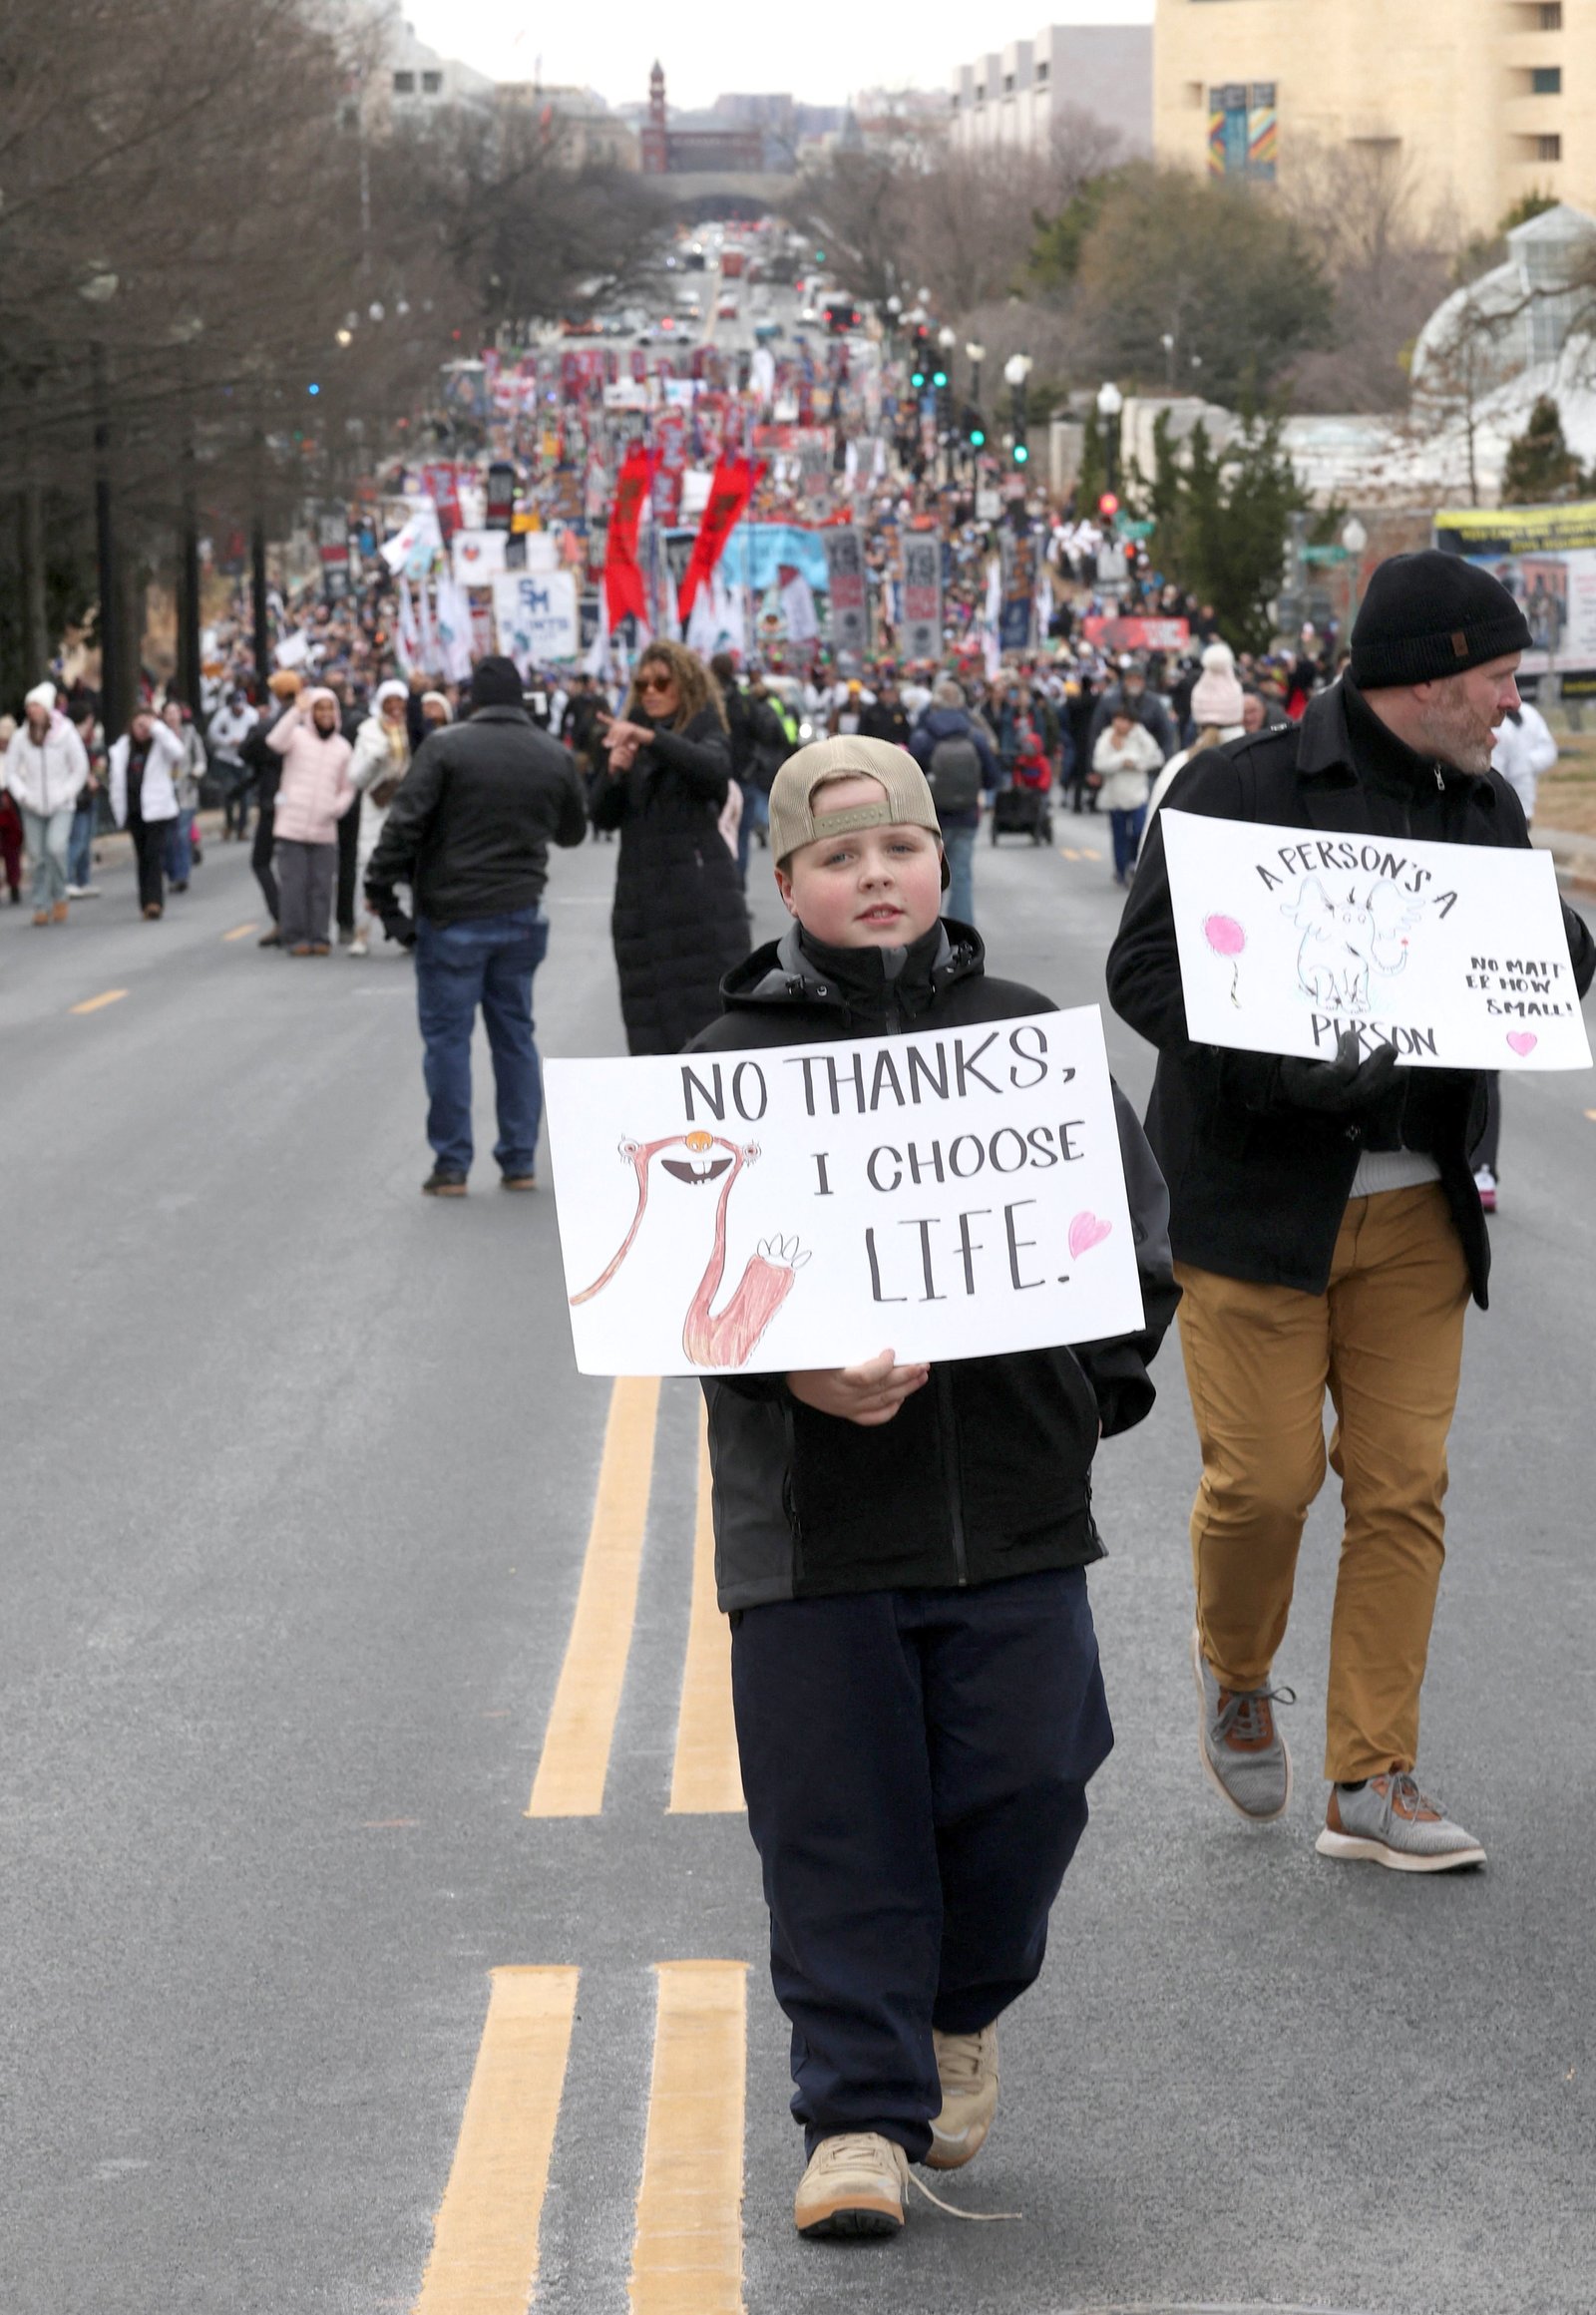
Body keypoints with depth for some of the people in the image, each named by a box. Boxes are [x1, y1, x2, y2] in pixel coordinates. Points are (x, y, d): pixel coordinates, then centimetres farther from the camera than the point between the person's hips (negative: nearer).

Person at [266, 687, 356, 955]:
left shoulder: (342, 747, 14)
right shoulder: (297, 736, 2)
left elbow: (347, 789, 21)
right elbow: (275, 742, -21)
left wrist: (338, 807, 0)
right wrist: (297, 711, -27)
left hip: (324, 830, 3)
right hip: (291, 825, -3)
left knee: (321, 886, 1)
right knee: (294, 884, -4)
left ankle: (319, 937, 6)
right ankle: (295, 937, 1)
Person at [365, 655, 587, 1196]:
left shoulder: (445, 747, -10)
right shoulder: (554, 756, 4)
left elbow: (404, 823, -15)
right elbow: (572, 830, 19)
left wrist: (381, 890, -8)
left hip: (452, 917, -4)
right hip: (521, 917, 4)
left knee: (447, 1037, 3)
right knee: (515, 1034, 13)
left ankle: (451, 1165, 4)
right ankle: (520, 1161, 15)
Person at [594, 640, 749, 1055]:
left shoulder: (705, 732, 2)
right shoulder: (627, 738, 16)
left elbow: (716, 766, -22)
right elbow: (604, 818, 11)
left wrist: (651, 737, -32)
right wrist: (616, 773, -8)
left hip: (700, 893, -4)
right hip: (641, 893, 4)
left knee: (713, 1014, -9)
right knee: (651, 1028, 0)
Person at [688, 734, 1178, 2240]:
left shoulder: (1030, 1039, 7)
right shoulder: (736, 1061, 1)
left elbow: (1137, 1229, 13)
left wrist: (1097, 1374, 0)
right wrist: (796, 1376, -23)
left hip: (1012, 1505, 2)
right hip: (813, 1516, -2)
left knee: (1019, 1788, 4)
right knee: (838, 1822, 1)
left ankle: (960, 2014, 32)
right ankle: (860, 2113, 10)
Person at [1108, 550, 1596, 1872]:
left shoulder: (1485, 809, 10)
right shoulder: (1240, 791, -9)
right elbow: (1146, 970, -13)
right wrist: (1285, 1073, -26)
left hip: (1416, 1210, 5)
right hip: (1256, 1201, -5)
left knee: (1404, 1486, 2)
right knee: (1265, 1477, -4)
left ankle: (1373, 1780, 10)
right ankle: (1235, 1675, 28)